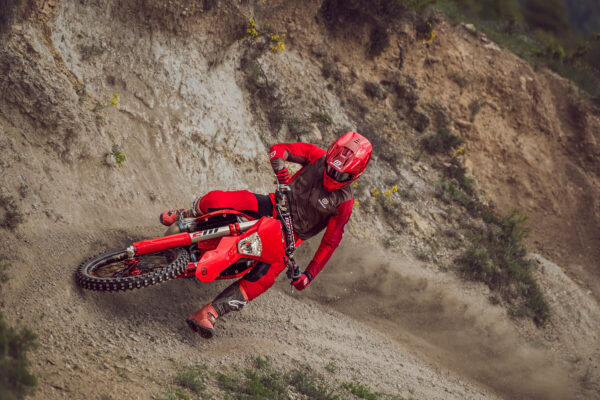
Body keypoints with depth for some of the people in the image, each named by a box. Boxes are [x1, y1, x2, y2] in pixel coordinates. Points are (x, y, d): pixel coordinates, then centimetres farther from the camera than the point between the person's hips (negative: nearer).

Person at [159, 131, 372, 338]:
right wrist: (281, 171, -24)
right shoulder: (318, 157, -8)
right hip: (273, 207, 2)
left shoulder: (344, 202, -14)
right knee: (214, 199, -20)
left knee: (263, 277, -28)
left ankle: (208, 314, -27)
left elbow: (330, 242, -9)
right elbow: (277, 150, -5)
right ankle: (186, 216, 16)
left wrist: (309, 274, -15)